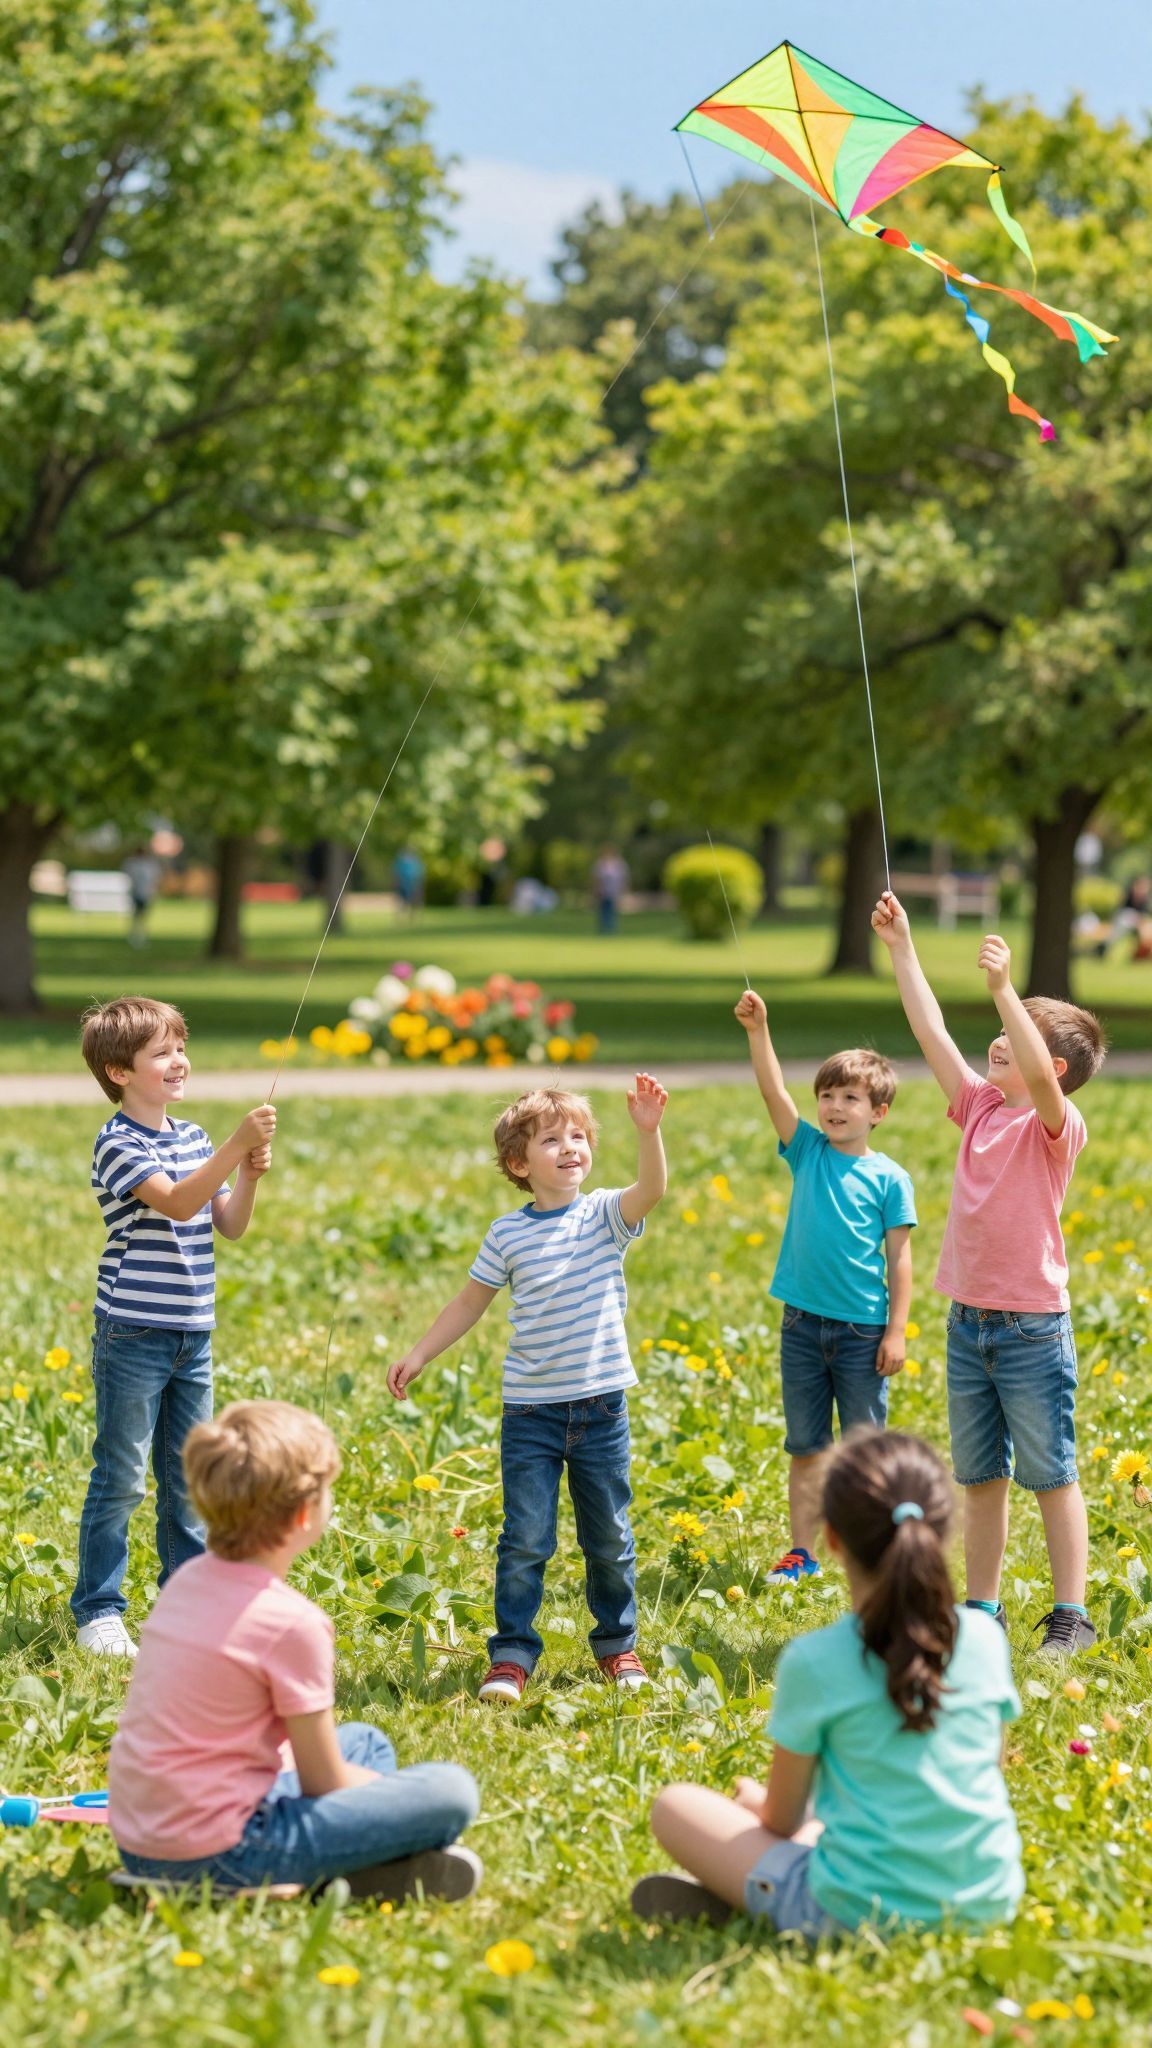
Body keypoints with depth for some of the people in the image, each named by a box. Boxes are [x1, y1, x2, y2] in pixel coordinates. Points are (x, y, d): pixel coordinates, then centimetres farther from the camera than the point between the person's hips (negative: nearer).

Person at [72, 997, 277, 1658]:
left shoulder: (193, 1138, 11)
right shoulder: (119, 1144, -12)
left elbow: (230, 1224, 11)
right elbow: (177, 1203, -26)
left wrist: (250, 1175, -8)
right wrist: (239, 1144, -32)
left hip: (193, 1335, 7)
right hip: (134, 1335, -7)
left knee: (189, 1477, 13)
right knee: (122, 1479, -1)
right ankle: (98, 1611, 7)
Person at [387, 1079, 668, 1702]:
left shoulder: (605, 1216, -3)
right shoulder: (507, 1235, 0)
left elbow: (651, 1188, -23)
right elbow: (471, 1301, 12)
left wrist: (648, 1129, -39)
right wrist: (418, 1356, 7)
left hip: (601, 1405, 0)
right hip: (531, 1410, 0)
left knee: (609, 1538, 12)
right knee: (526, 1539, -3)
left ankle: (617, 1644, 27)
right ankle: (511, 1655, 7)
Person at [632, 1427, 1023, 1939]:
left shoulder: (814, 1661, -12)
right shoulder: (985, 1639, -1)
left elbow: (782, 1821, -1)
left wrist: (761, 1801, 24)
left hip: (861, 1916, -4)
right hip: (990, 1905, 4)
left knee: (675, 1805, 12)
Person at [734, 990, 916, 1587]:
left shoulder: (889, 1178, -4)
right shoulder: (807, 1151, 2)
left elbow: (899, 1259, -3)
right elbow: (773, 1092, -10)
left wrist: (896, 1331, -8)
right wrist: (758, 1030, -23)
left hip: (863, 1330, -3)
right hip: (803, 1322, 3)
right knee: (805, 1446, 10)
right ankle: (801, 1551, 17)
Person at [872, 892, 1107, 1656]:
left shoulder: (1057, 1127, -11)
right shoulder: (981, 1106, 7)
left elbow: (1040, 1079, -33)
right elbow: (933, 1034, 9)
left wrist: (1005, 988, -40)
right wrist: (902, 947, 8)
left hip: (1033, 1328, -7)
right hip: (968, 1324, 7)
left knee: (1051, 1476, 1)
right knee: (980, 1477, 13)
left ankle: (1071, 1614, 7)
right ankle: (982, 1608, 21)